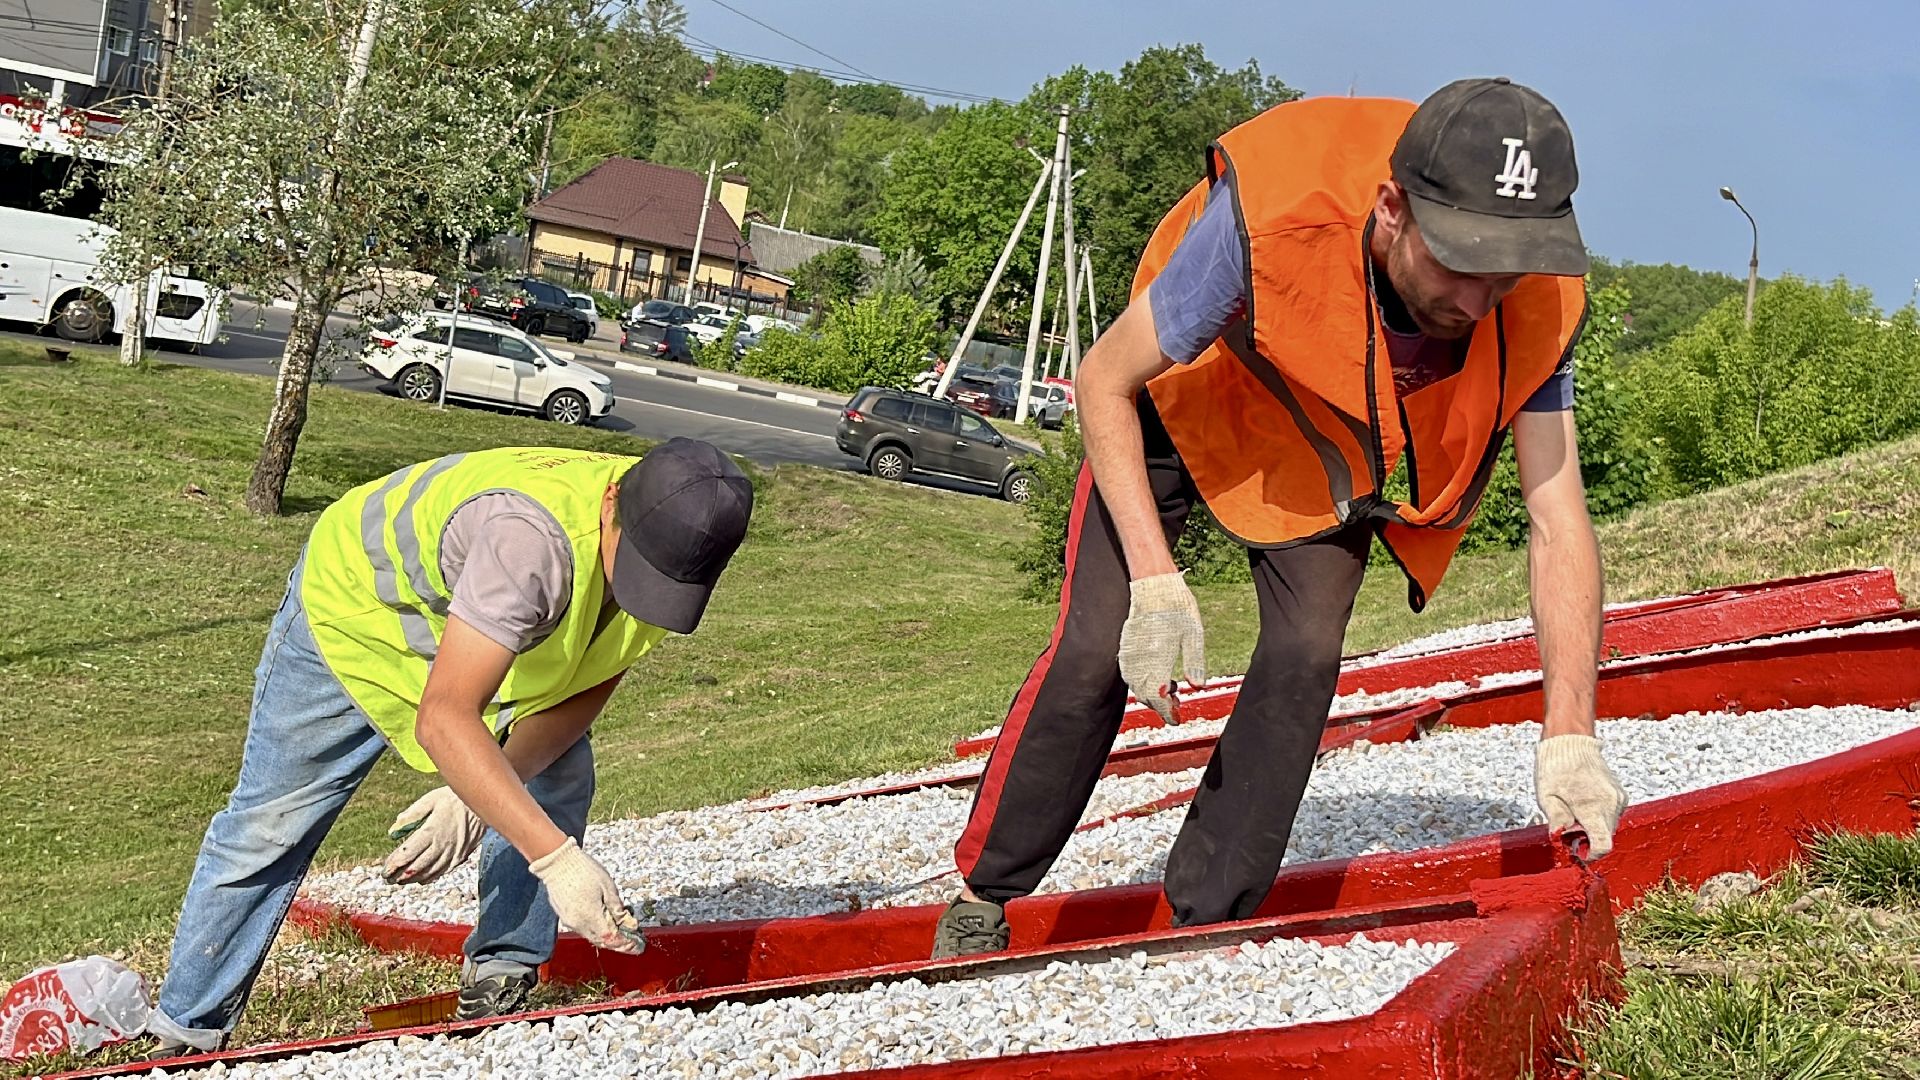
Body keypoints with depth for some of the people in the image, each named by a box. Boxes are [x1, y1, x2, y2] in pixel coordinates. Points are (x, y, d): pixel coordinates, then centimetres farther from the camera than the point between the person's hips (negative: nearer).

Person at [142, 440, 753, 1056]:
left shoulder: (673, 547, -25)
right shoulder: (533, 539, -47)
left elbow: (580, 697, -17)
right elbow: (443, 719, -51)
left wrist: (483, 796, -32)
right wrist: (557, 858, -56)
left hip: (489, 628, 6)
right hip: (355, 604, -6)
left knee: (558, 781, -9)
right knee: (268, 825, -2)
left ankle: (498, 985, 4)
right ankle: (186, 1033, 13)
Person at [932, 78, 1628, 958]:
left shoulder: (1537, 310, -31)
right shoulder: (1268, 221, -42)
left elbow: (1559, 522, -27)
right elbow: (1104, 383, -29)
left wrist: (1569, 737, -37)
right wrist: (1155, 582, -37)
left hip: (1327, 444, 3)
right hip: (1181, 400, -3)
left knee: (1306, 655, -15)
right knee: (1097, 649, -12)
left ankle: (1204, 928, 1)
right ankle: (981, 900, 7)